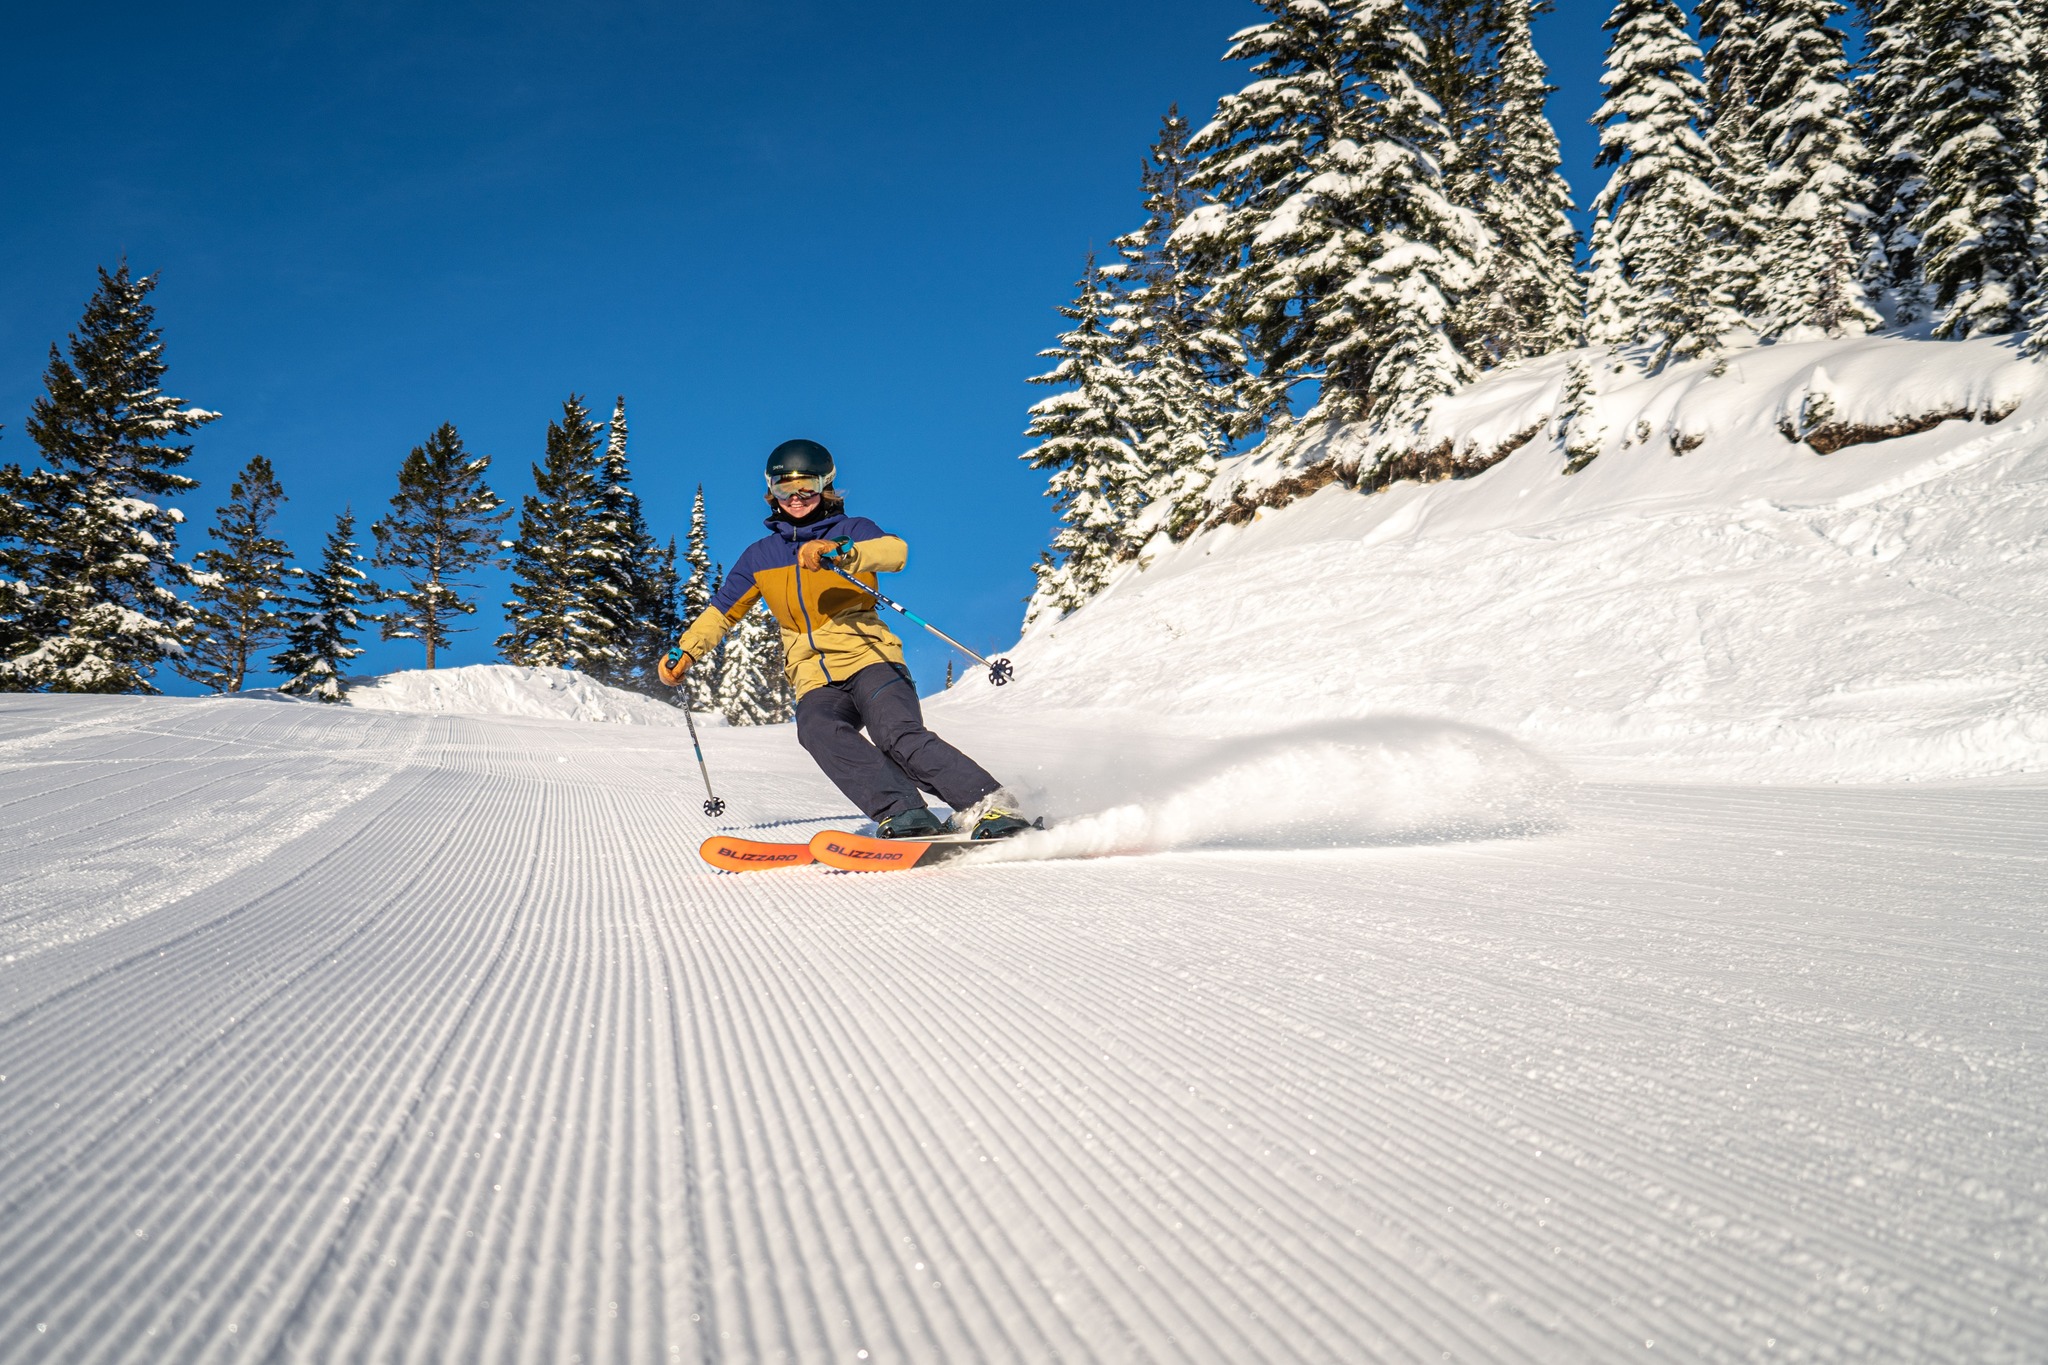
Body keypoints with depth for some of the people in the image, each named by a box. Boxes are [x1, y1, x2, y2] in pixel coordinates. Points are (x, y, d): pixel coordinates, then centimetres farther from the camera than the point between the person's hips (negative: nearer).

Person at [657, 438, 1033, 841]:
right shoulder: (761, 556, 21)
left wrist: (842, 553, -31)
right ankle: (904, 814, -41)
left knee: (899, 736, -30)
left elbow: (896, 550, -13)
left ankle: (991, 807, -31)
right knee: (817, 730, -32)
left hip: (869, 660, -3)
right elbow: (722, 610, 31)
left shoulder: (852, 531, 9)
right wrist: (684, 650, 16)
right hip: (816, 682, 3)